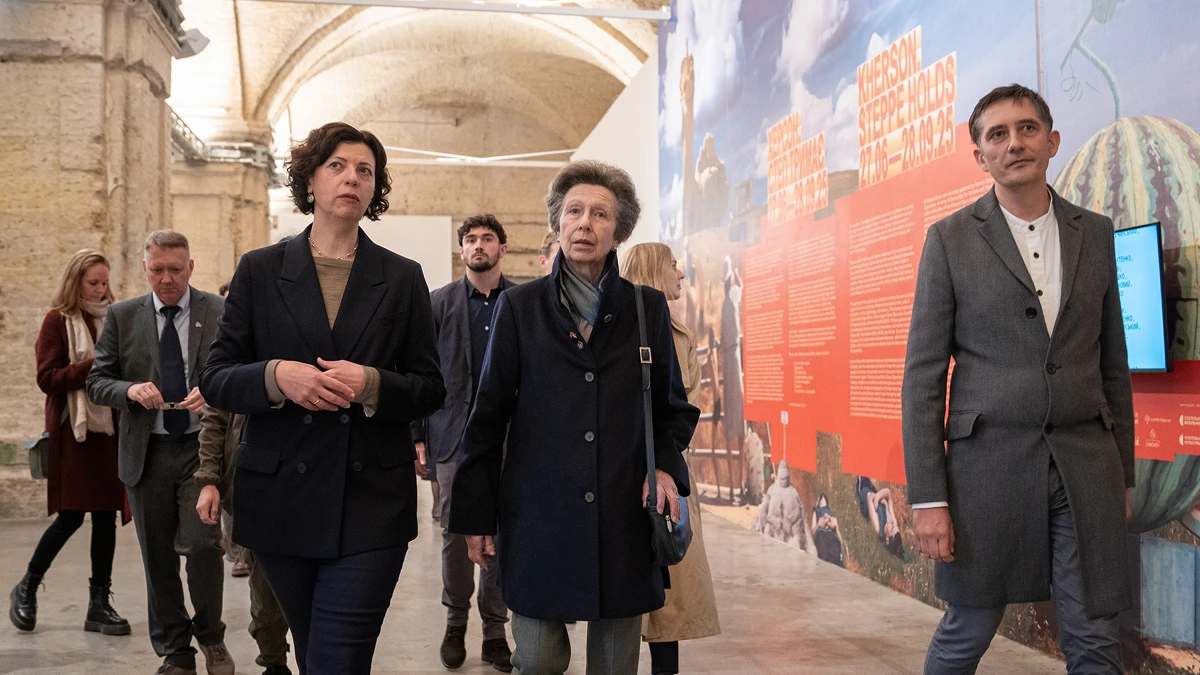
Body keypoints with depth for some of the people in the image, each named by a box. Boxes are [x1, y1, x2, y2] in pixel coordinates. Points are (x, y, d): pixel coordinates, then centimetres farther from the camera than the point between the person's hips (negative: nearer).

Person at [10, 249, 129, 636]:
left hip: (109, 429, 5)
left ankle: (99, 604, 12)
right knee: (71, 516, -5)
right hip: (73, 431, -5)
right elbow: (48, 378, -10)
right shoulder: (58, 321, -3)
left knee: (106, 515, 4)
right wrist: (95, 366, -19)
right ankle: (26, 589, 19)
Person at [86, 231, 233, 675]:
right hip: (146, 452, 3)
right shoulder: (122, 316, 6)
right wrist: (130, 390, -15)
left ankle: (211, 637, 13)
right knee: (158, 557, 9)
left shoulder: (220, 312, 0)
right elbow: (96, 381, 6)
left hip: (202, 448, -3)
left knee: (201, 544, -13)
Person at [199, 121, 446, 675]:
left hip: (372, 504, -1)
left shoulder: (402, 278, 5)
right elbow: (215, 380, 3)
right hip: (282, 500, 1)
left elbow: (430, 391, 4)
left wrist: (372, 384, -16)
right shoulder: (259, 270, 6)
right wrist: (275, 376, -17)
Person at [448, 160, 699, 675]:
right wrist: (475, 514, 2)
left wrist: (665, 464, -5)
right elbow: (488, 414, 4)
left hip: (624, 517, 1)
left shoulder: (648, 308, 7)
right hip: (538, 514, -1)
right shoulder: (519, 307, 5)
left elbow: (673, 405, 14)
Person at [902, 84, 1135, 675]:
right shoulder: (950, 240, -1)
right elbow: (923, 375, -4)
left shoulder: (1095, 233, 10)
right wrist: (928, 497, -9)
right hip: (989, 460, -3)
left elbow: (1112, 362, 14)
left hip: (1085, 464, 3)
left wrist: (1123, 472, 13)